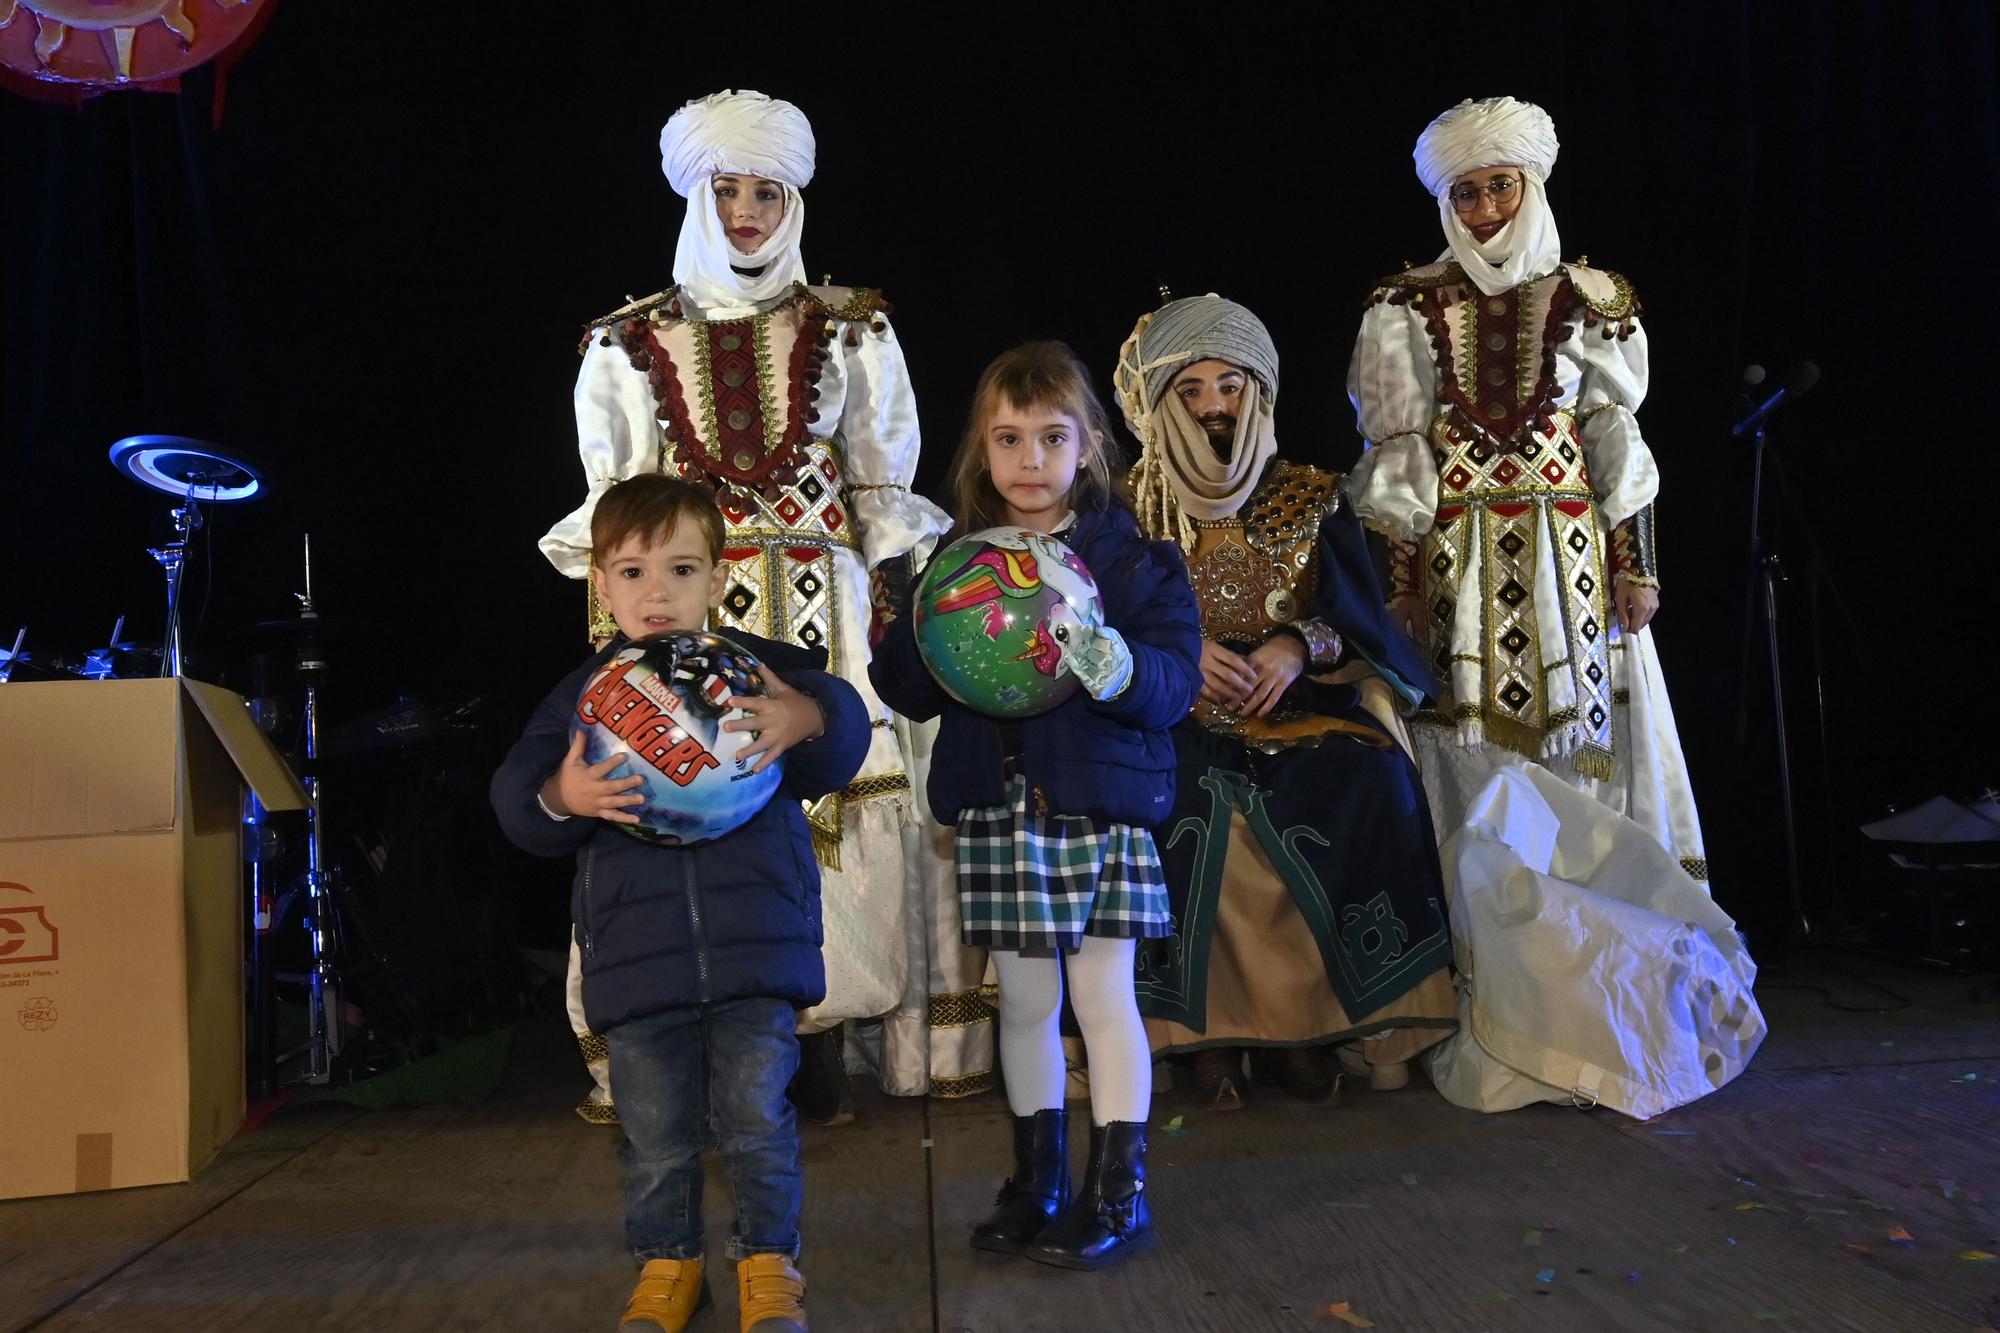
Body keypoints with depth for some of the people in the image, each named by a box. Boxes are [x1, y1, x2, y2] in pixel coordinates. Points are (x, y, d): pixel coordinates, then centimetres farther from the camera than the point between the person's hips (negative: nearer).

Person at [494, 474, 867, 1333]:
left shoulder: (764, 669, 1)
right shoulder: (582, 694, 7)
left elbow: (844, 736, -8)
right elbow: (515, 797, 3)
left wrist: (809, 720, -31)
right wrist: (561, 801, -20)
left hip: (756, 941, -2)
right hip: (634, 955, 2)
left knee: (757, 1117, 2)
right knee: (654, 1132, 11)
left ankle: (769, 1262, 23)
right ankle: (667, 1263, 32)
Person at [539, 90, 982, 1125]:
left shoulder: (850, 330, 12)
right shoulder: (630, 343, 12)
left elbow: (886, 487, 12)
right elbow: (610, 500, 12)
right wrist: (615, 615, 4)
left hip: (824, 608, 0)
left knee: (838, 796, -8)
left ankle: (817, 1045, 1)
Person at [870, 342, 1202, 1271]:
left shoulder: (1130, 557, -2)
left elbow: (1176, 679, -8)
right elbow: (902, 688, 6)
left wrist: (1111, 662, -29)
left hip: (1101, 802, -3)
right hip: (998, 811, 3)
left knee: (1103, 993, 2)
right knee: (1023, 999, 12)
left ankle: (1118, 1192, 15)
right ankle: (1037, 1183, 27)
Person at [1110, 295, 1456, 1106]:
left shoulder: (1314, 500, 10)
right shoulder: (1127, 513, 7)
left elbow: (1357, 612, 1)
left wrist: (1299, 646, -21)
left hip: (1301, 716, 1)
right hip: (1171, 722, 0)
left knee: (1374, 786, -29)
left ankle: (1307, 1019, -17)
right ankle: (1204, 1023, -19)